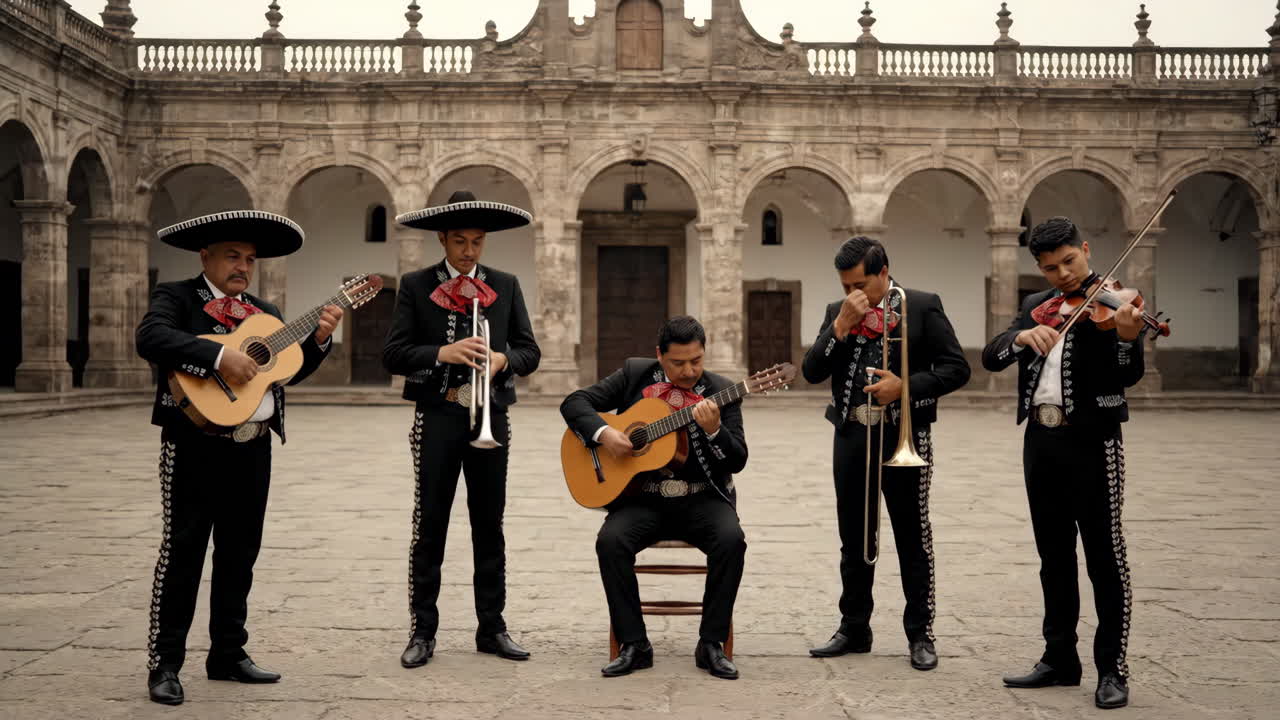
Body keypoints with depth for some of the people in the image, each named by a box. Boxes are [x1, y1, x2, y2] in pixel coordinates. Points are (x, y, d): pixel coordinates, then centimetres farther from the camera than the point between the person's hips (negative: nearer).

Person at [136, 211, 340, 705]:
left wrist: (318, 339, -1)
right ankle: (164, 664, 7)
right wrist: (219, 356, -28)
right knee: (183, 551, -2)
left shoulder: (264, 313, 17)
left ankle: (228, 655, 24)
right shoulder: (176, 297, -2)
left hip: (253, 447, 6)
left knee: (240, 553, 12)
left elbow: (289, 371, 15)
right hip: (197, 445, -6)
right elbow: (150, 338, -22)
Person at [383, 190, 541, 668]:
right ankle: (423, 632, 9)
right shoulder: (416, 286, 2)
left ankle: (491, 628, 17)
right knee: (429, 525, 1)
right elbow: (393, 353, -5)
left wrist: (503, 359, -15)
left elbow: (529, 351, 7)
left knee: (489, 525, 8)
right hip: (438, 417, -2)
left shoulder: (506, 286, 9)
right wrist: (443, 353, -21)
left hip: (490, 418, 2)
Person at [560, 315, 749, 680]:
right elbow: (574, 402, 3)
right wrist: (603, 433, -15)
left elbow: (737, 461, -3)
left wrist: (714, 430, -23)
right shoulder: (634, 374, 4)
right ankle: (633, 645, -14)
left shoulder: (720, 390, 2)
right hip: (642, 499, 1)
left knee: (731, 539, -29)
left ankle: (711, 643, -14)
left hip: (701, 499, 0)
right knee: (610, 541, -28)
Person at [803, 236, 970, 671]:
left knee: (913, 536, 3)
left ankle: (920, 634, 13)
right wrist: (841, 325, -12)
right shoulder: (837, 312, 8)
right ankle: (854, 629, 23)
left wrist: (906, 386, -17)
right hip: (852, 435, 4)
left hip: (904, 435, -4)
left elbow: (956, 369, -5)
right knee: (854, 538, 11)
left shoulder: (923, 307, -3)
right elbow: (812, 372, -1)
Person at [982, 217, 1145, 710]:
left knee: (1104, 556, -2)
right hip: (1041, 441, 6)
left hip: (1092, 440, -5)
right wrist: (1022, 336, -20)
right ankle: (1060, 659, 22)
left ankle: (1112, 669, 6)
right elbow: (991, 358, 0)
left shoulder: (1112, 303, -4)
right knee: (1054, 556, 12)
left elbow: (1127, 377, -16)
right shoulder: (1036, 308, 12)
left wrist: (1127, 338, -37)